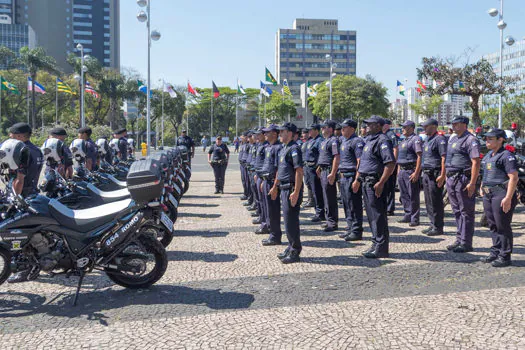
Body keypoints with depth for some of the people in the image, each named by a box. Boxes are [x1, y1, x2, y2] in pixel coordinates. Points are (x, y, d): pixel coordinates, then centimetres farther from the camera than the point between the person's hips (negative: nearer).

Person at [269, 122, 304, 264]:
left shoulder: (294, 149, -15)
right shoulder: (283, 149, 16)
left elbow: (299, 171, -22)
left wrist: (296, 192, -26)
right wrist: (275, 186, 26)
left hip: (291, 189, -10)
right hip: (284, 188, 10)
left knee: (291, 221, -4)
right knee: (288, 219, 16)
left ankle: (295, 253, 5)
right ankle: (291, 248, 27)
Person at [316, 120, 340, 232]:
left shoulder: (333, 141, -14)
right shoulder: (324, 141, 17)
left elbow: (336, 158, -21)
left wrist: (332, 174, -25)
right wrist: (319, 168, 21)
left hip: (329, 171, -10)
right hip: (323, 171, 10)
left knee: (330, 198, -6)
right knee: (326, 197, 14)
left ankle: (333, 223, 0)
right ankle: (329, 221, 23)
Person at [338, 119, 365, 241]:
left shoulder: (357, 141, -12)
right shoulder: (344, 140, 17)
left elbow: (360, 162, -19)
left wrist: (356, 180, -23)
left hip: (352, 176, -10)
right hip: (343, 176, 10)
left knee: (354, 206, -4)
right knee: (346, 205, 14)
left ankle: (356, 232, 2)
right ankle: (350, 229, 24)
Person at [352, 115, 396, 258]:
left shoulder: (382, 140, -13)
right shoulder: (369, 140, 18)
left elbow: (391, 163, -23)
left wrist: (381, 183, -27)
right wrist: (357, 179, 22)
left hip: (375, 183, -10)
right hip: (366, 182, 10)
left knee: (378, 215, -6)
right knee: (371, 214, 14)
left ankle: (381, 248, -1)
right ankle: (376, 243, 24)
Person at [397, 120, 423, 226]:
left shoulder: (415, 139, -10)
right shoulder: (404, 140, 18)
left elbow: (419, 156, -17)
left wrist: (416, 172, -23)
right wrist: (398, 170, 19)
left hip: (411, 171, -9)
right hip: (402, 170, 9)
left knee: (413, 196, -4)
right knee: (404, 195, 13)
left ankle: (415, 219, 1)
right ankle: (408, 215, 23)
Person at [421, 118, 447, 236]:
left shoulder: (439, 139, -12)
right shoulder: (427, 139, 17)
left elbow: (444, 158, -18)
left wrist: (442, 176, -23)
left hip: (435, 175, -10)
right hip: (426, 174, 10)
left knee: (436, 202, -4)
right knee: (429, 202, 14)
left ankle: (438, 227, 4)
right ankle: (433, 225, 23)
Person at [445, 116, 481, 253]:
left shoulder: (471, 140, -11)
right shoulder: (452, 138, 16)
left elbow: (476, 162, -18)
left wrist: (472, 183, -23)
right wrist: (446, 176, 18)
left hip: (463, 179, -9)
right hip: (451, 178, 9)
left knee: (466, 212, -2)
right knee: (457, 211, 15)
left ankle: (466, 243, 3)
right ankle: (459, 240, 25)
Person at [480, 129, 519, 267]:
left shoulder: (507, 156, -12)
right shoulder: (488, 155, 16)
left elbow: (514, 178, -18)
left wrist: (508, 198, -24)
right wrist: (482, 187, 22)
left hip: (501, 194, -9)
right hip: (488, 194, 9)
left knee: (503, 226, -3)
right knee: (493, 226, 15)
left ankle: (504, 256, 5)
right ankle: (495, 253, 25)